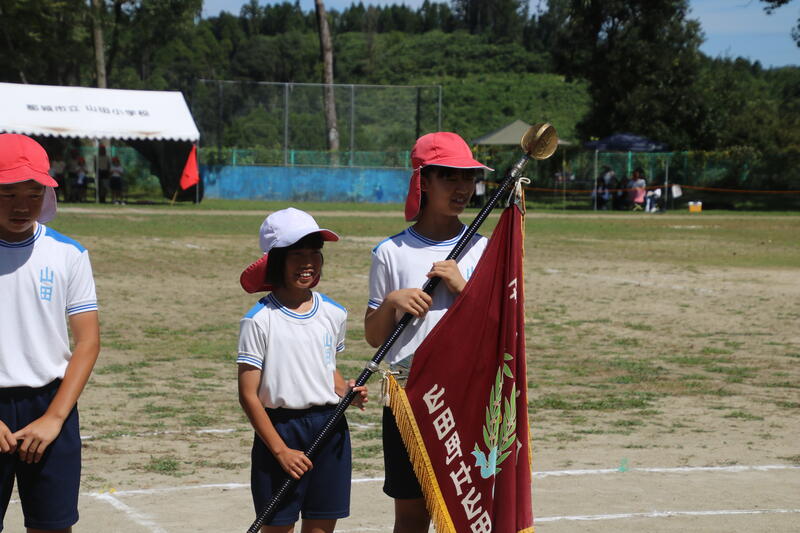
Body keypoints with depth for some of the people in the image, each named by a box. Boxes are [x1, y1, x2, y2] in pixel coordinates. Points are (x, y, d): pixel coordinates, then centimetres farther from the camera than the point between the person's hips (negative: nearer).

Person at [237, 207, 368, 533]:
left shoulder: (334, 314, 6)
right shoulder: (259, 321, -9)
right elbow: (248, 395, -10)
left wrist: (348, 391, -1)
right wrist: (280, 450, -14)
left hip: (330, 429, 5)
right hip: (280, 429, -4)